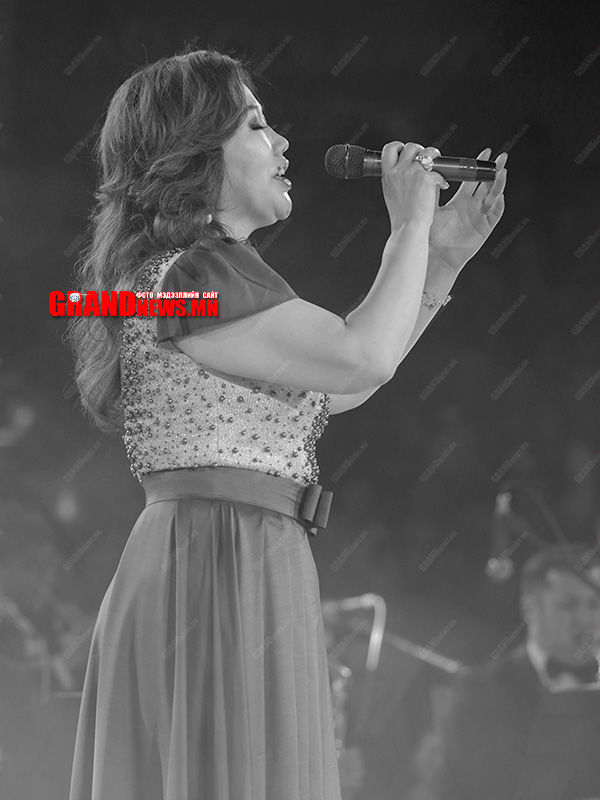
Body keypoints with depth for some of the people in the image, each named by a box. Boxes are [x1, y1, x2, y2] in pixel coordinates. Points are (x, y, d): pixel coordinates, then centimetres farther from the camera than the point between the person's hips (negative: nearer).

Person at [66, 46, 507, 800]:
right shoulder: (191, 272, -14)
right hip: (221, 574, -10)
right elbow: (360, 359, -21)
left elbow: (335, 385, 21)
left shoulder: (202, 270, 19)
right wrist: (410, 225, -7)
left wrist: (444, 256, 16)